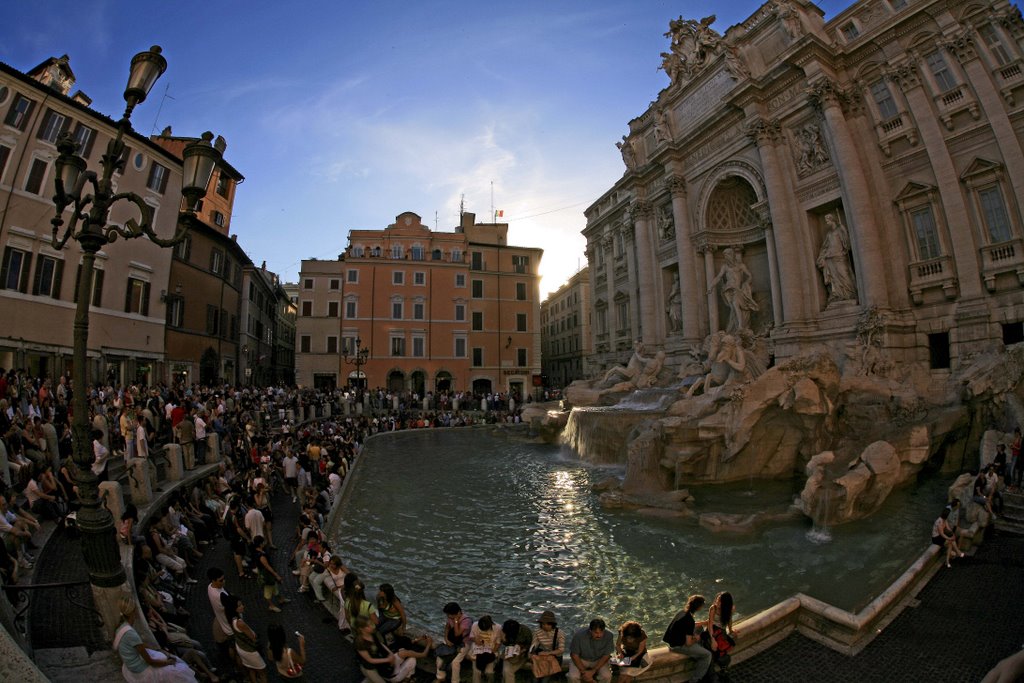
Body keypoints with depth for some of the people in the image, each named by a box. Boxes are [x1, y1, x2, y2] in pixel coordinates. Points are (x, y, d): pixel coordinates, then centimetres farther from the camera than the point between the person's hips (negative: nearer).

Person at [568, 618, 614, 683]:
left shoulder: (608, 636, -24)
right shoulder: (579, 635, -27)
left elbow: (606, 656, -14)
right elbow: (574, 655, -14)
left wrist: (592, 671, -21)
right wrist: (584, 671, -21)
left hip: (599, 660, 1)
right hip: (581, 659, -1)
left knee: (607, 676, -27)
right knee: (573, 677, -27)